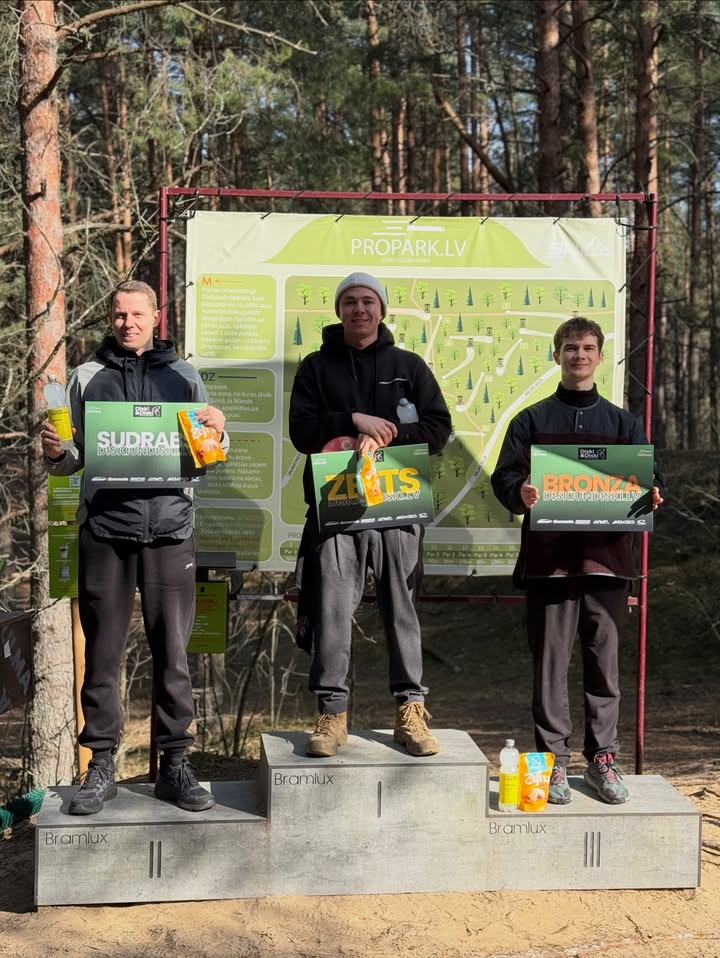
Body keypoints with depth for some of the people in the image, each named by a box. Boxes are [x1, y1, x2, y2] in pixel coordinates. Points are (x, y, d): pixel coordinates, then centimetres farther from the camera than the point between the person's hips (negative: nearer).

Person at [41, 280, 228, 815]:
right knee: (103, 650, 4)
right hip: (104, 528, 0)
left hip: (170, 527, 0)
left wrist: (218, 430, -7)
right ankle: (102, 766, 13)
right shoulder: (88, 378, 11)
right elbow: (73, 461, 13)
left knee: (173, 651, 3)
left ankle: (175, 765, 13)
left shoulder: (184, 376, 11)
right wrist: (56, 453, -9)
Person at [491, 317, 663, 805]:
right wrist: (520, 491, -20)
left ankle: (603, 757, 17)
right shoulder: (532, 420, 10)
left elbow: (646, 478, 10)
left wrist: (649, 496, -13)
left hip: (607, 554, 2)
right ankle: (554, 760, 11)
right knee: (551, 662, 1)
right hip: (549, 556, -1)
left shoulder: (622, 422, 15)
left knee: (604, 660, 6)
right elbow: (503, 476, 3)